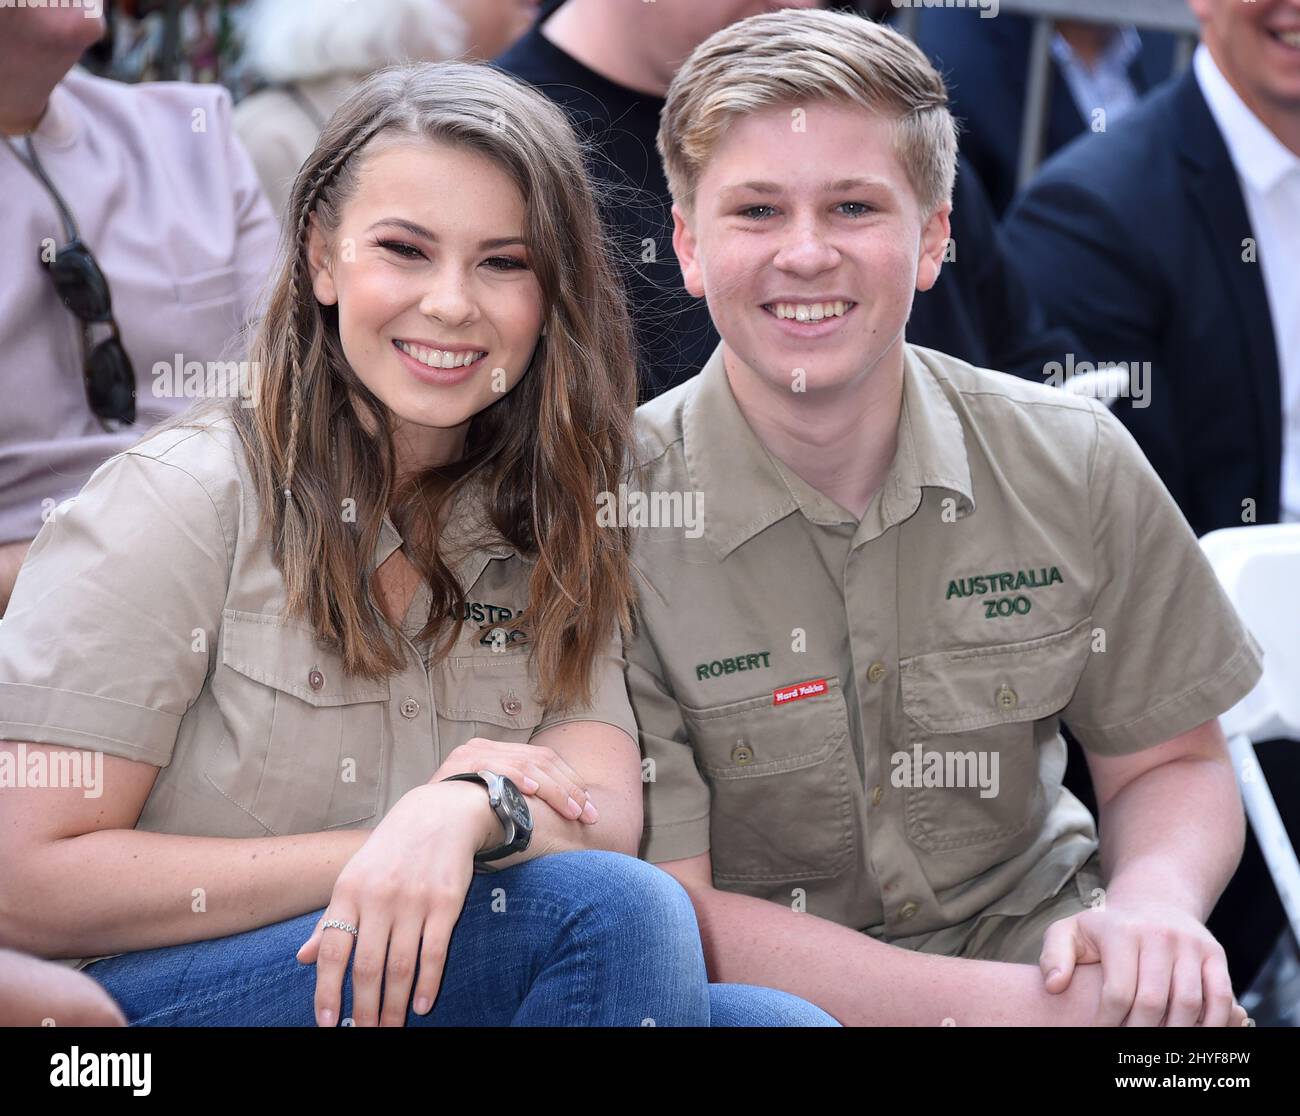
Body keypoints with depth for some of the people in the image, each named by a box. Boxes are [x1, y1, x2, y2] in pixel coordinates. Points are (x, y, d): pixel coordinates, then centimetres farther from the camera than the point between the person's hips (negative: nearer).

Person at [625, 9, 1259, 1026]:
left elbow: (1169, 763, 9)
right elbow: (665, 915, -15)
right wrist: (1001, 1002, -24)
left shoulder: (1073, 464, -3)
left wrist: (1154, 906, -15)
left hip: (1031, 933, 1)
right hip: (762, 989, 0)